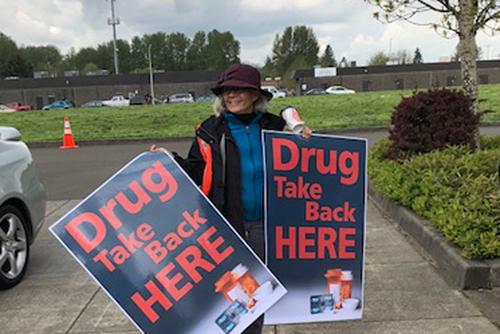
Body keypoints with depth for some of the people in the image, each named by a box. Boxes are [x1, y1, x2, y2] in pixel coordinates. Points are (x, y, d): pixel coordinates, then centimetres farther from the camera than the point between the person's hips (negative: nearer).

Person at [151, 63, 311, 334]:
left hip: (263, 223, 2)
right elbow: (196, 172, 2)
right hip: (225, 224, -2)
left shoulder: (273, 126, 4)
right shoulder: (210, 131, -1)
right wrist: (171, 160, -14)